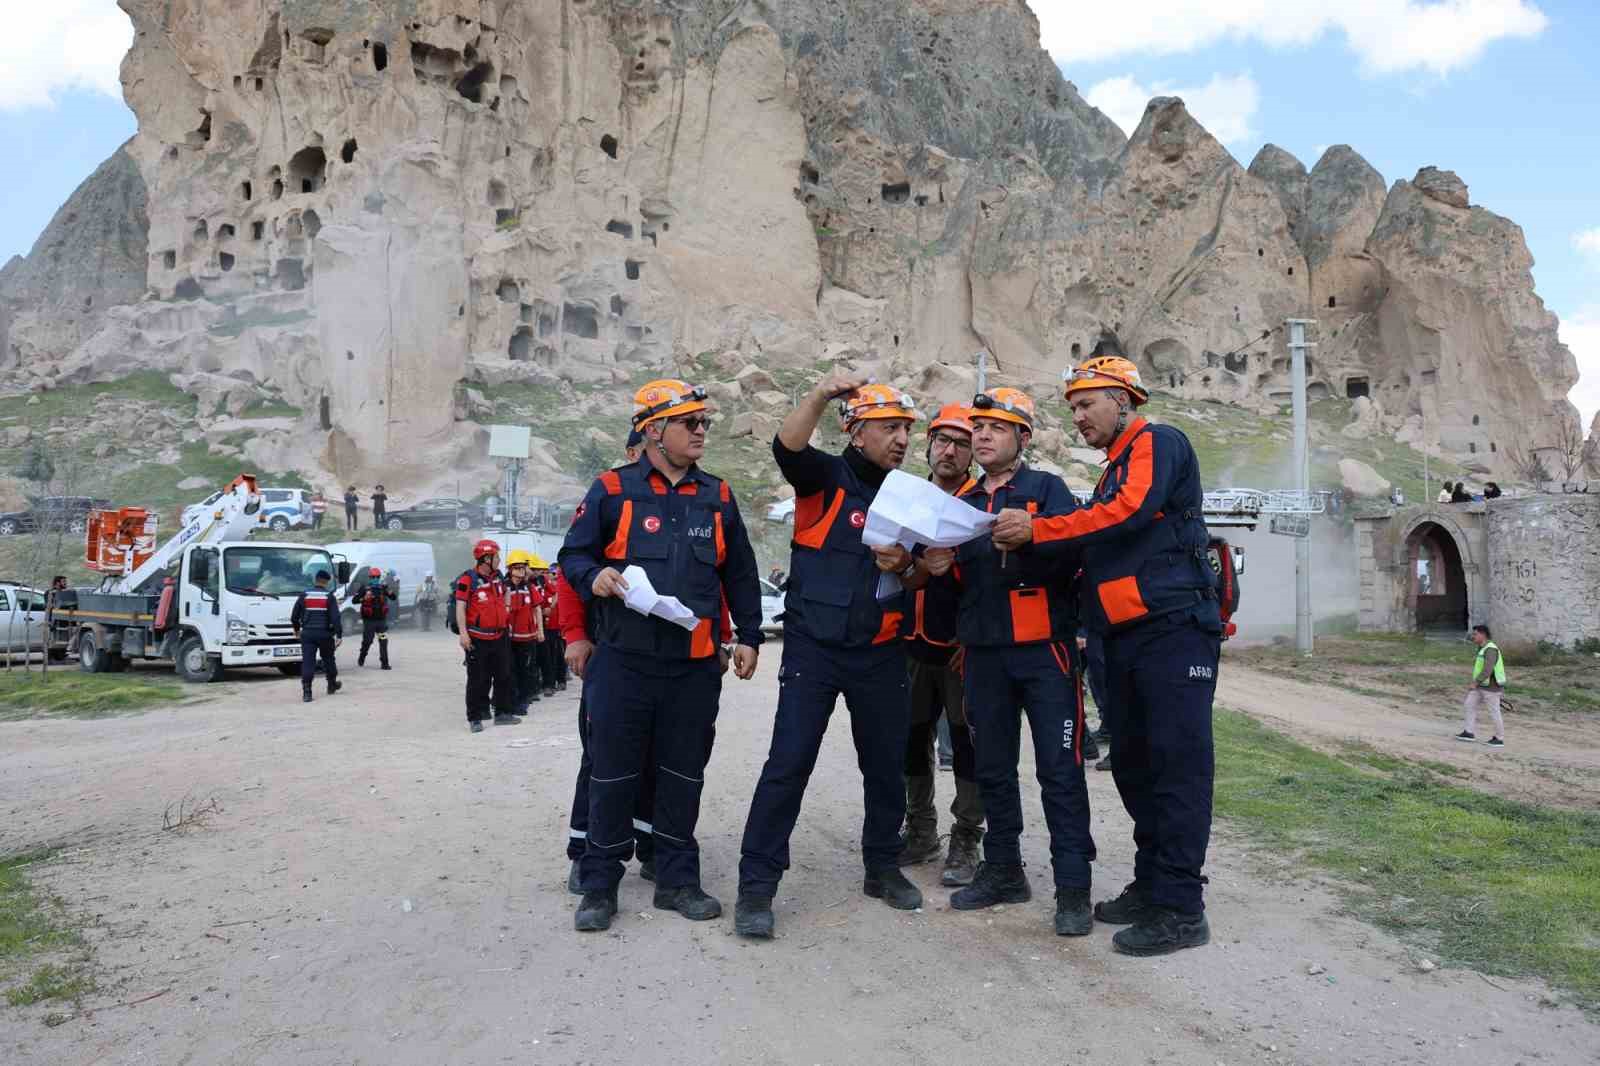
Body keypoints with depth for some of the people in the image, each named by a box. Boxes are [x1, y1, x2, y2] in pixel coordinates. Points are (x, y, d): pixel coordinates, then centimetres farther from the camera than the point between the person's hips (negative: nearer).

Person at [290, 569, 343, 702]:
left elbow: (294, 616, 8)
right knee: (328, 659, 17)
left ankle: (306, 691, -12)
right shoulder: (329, 596, -5)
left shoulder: (304, 595, 3)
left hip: (307, 634, 1)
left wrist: (296, 630, 24)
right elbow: (335, 617, -11)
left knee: (307, 662, -3)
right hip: (325, 634, -1)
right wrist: (339, 635, -9)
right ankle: (332, 685, 32)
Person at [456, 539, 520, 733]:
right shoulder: (468, 579, -11)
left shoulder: (498, 576, 10)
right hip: (477, 639, -7)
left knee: (503, 676, 11)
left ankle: (502, 713, 22)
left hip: (499, 636, 7)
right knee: (477, 680, -2)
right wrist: (463, 632, -21)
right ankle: (474, 718, 6)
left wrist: (506, 620, 25)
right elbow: (460, 607, -14)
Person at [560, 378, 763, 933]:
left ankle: (678, 880, 24)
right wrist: (593, 577, -18)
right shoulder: (611, 490, 0)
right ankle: (599, 885, 17)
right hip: (623, 661, -3)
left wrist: (748, 636, 10)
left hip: (696, 665, 3)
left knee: (683, 774, 11)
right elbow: (572, 553, 4)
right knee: (613, 774, 3)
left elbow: (740, 574, 15)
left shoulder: (718, 496, 11)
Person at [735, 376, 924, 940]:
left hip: (880, 654, 5)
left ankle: (882, 867, 32)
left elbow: (913, 574, 14)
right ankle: (756, 884, 0)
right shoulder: (827, 477, -3)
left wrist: (923, 564, -9)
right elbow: (787, 447, -24)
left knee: (886, 765, 13)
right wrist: (821, 395, -38)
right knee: (789, 763, -9)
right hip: (814, 646, -5)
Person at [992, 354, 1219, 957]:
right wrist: (1030, 543, 4)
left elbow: (1127, 514, -19)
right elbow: (1099, 549, 19)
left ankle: (1180, 910, -4)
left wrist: (1036, 531, -16)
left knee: (1178, 763, -8)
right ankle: (1151, 885, 21)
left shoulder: (1157, 444, -2)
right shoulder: (1114, 472, 24)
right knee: (1134, 765, 11)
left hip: (1173, 630, -9)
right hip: (1126, 639, 9)